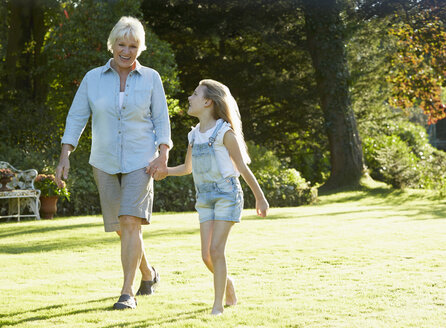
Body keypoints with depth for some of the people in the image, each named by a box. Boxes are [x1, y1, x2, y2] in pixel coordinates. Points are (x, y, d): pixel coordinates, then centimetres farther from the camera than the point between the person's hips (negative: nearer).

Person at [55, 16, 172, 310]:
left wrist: (163, 156, -12)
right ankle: (148, 273, 35)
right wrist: (65, 156, -6)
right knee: (121, 227, 10)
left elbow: (161, 120, 1)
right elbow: (77, 117, 3)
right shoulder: (93, 79, 3)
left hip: (140, 162, -3)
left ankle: (127, 293, -16)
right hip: (105, 163, 3)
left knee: (131, 222, -17)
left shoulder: (151, 78, 1)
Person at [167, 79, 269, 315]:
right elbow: (186, 168, 23)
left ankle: (218, 304, -6)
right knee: (206, 255, 0)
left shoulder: (224, 132, -9)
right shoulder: (195, 135, 10)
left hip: (227, 195, -6)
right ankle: (227, 283, 28)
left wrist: (260, 198, 0)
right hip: (205, 199, 6)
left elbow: (242, 167, -5)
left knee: (216, 249, -13)